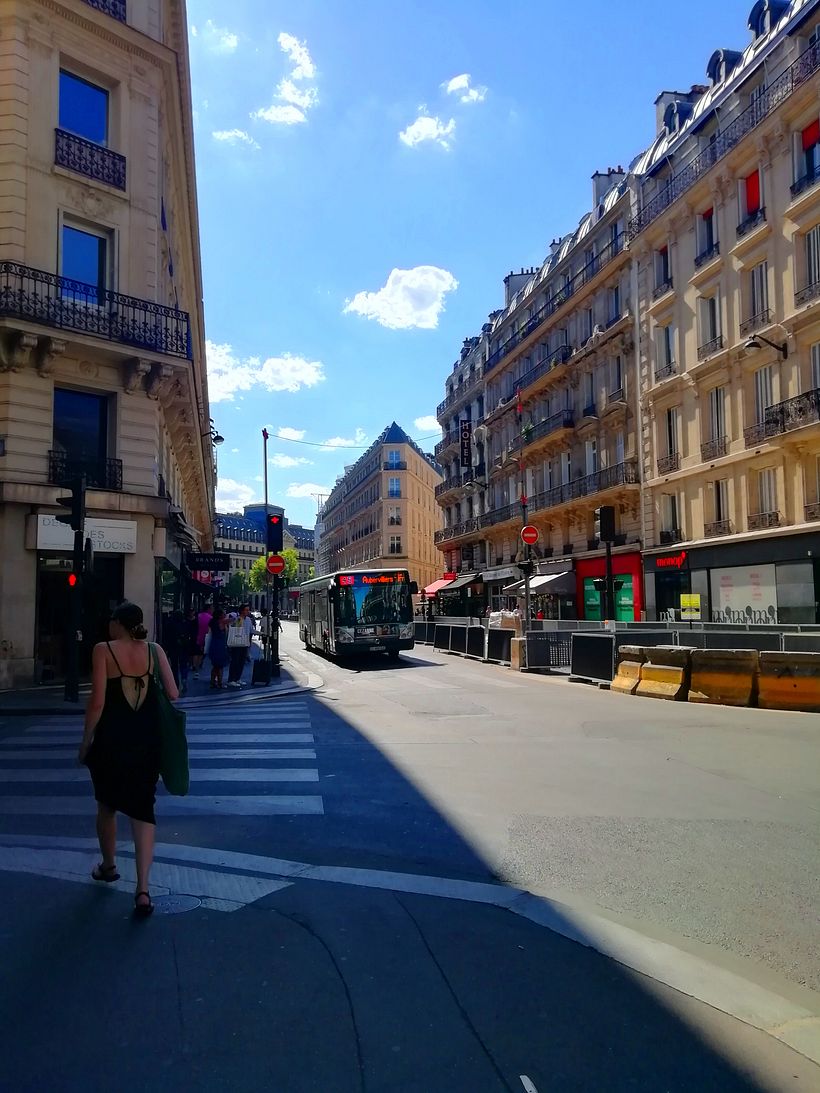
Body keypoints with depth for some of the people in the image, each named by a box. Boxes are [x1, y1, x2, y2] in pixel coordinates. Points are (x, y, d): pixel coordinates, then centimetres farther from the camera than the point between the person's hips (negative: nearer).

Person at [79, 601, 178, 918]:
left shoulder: (103, 650, -9)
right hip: (147, 741, 2)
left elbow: (97, 701, -14)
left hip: (111, 740, -2)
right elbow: (173, 694, -4)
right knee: (143, 810, 6)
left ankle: (108, 866, 42)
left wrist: (85, 741, -3)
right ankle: (143, 889, -1)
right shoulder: (154, 650, -1)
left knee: (107, 806, 22)